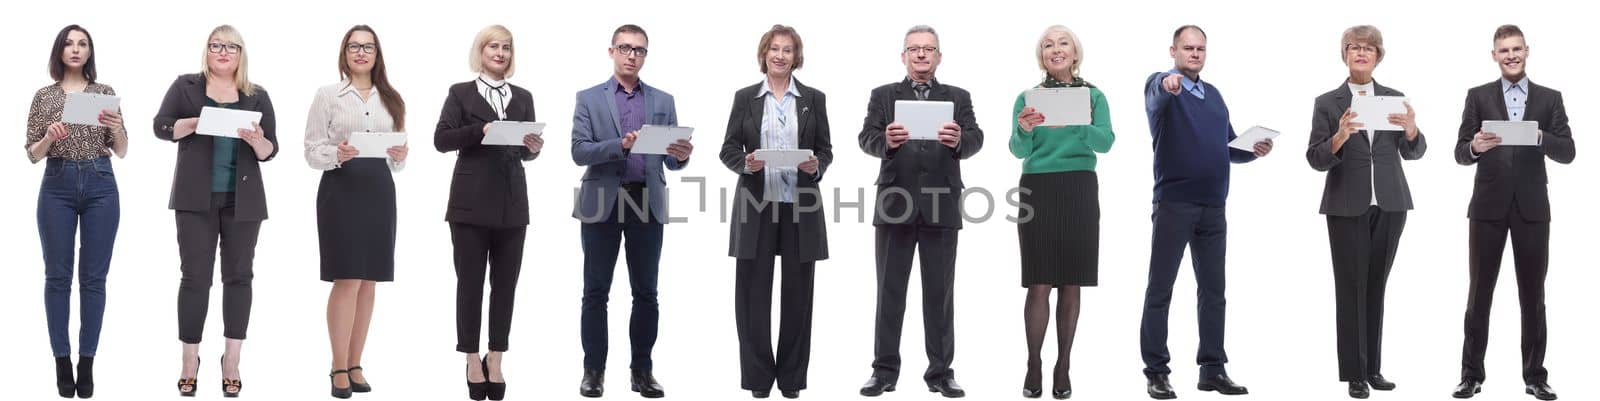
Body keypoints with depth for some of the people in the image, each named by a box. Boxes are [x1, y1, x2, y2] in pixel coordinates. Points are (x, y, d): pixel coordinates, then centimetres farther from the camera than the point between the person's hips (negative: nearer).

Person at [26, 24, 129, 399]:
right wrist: (49, 137, -16)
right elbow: (32, 155, 5)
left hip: (100, 185, 0)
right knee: (58, 276, 1)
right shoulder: (44, 96, 6)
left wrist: (117, 127, -14)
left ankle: (87, 361, 7)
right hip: (58, 185, 0)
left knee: (93, 277, 1)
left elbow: (121, 152, 6)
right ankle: (62, 360, 8)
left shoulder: (106, 93, 7)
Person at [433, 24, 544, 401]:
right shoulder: (461, 93, 3)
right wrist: (480, 130, -21)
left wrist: (534, 148, -9)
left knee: (505, 283, 5)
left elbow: (525, 151, 13)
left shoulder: (523, 97, 13)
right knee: (470, 282, 3)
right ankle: (473, 360, 11)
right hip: (472, 202, -3)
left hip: (512, 204, 3)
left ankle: (495, 360, 12)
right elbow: (441, 139, -7)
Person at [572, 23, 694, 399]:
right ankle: (593, 370, 8)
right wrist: (620, 145, -21)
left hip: (647, 204, 2)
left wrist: (681, 155, -18)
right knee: (596, 292, 1)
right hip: (602, 202, -2)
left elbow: (670, 161, 6)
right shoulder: (589, 99, 4)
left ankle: (642, 370, 11)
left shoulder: (663, 102, 11)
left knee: (646, 293, 4)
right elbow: (579, 152, -7)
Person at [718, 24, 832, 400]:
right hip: (756, 205, 0)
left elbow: (826, 150, 7)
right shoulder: (745, 98, 6)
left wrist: (816, 166, -14)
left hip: (801, 205, 0)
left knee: (797, 291, 3)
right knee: (753, 291, -1)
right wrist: (746, 163, -16)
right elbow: (728, 150, 4)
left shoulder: (814, 98, 7)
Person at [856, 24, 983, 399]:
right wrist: (886, 141, -28)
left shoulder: (958, 97, 9)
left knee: (940, 292, 5)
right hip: (895, 206, 0)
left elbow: (975, 141, -5)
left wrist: (959, 140, -28)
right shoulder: (883, 96, 8)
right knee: (890, 291, 4)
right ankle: (885, 369, 10)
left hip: (941, 208, 0)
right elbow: (867, 139, -5)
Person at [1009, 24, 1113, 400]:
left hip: (1080, 190, 1)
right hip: (1038, 189, -1)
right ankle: (1034, 366, 2)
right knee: (1040, 283, -4)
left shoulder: (1094, 96, 5)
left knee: (1072, 282, 3)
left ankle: (1064, 367, 9)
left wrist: (1075, 124, -28)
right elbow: (1019, 151, -5)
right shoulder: (1028, 97, 4)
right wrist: (1024, 129, -27)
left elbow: (1105, 141, -10)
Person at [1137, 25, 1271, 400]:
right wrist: (1168, 83, -55)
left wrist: (1253, 150, -1)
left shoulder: (1213, 94, 17)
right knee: (1160, 290, -2)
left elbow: (1229, 147, 21)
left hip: (1213, 207, 6)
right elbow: (1157, 96, -31)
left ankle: (1213, 369, 15)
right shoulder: (1161, 86, -4)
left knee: (1213, 290, 9)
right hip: (1174, 204, -6)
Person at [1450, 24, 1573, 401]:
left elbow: (1567, 153, -1)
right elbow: (1460, 154, 0)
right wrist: (1475, 147, -23)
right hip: (1488, 207, -1)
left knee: (1532, 297, 6)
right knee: (1479, 294, 4)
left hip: (1531, 208, 1)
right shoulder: (1478, 96, 4)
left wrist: (1539, 136, -20)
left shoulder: (1550, 98, 6)